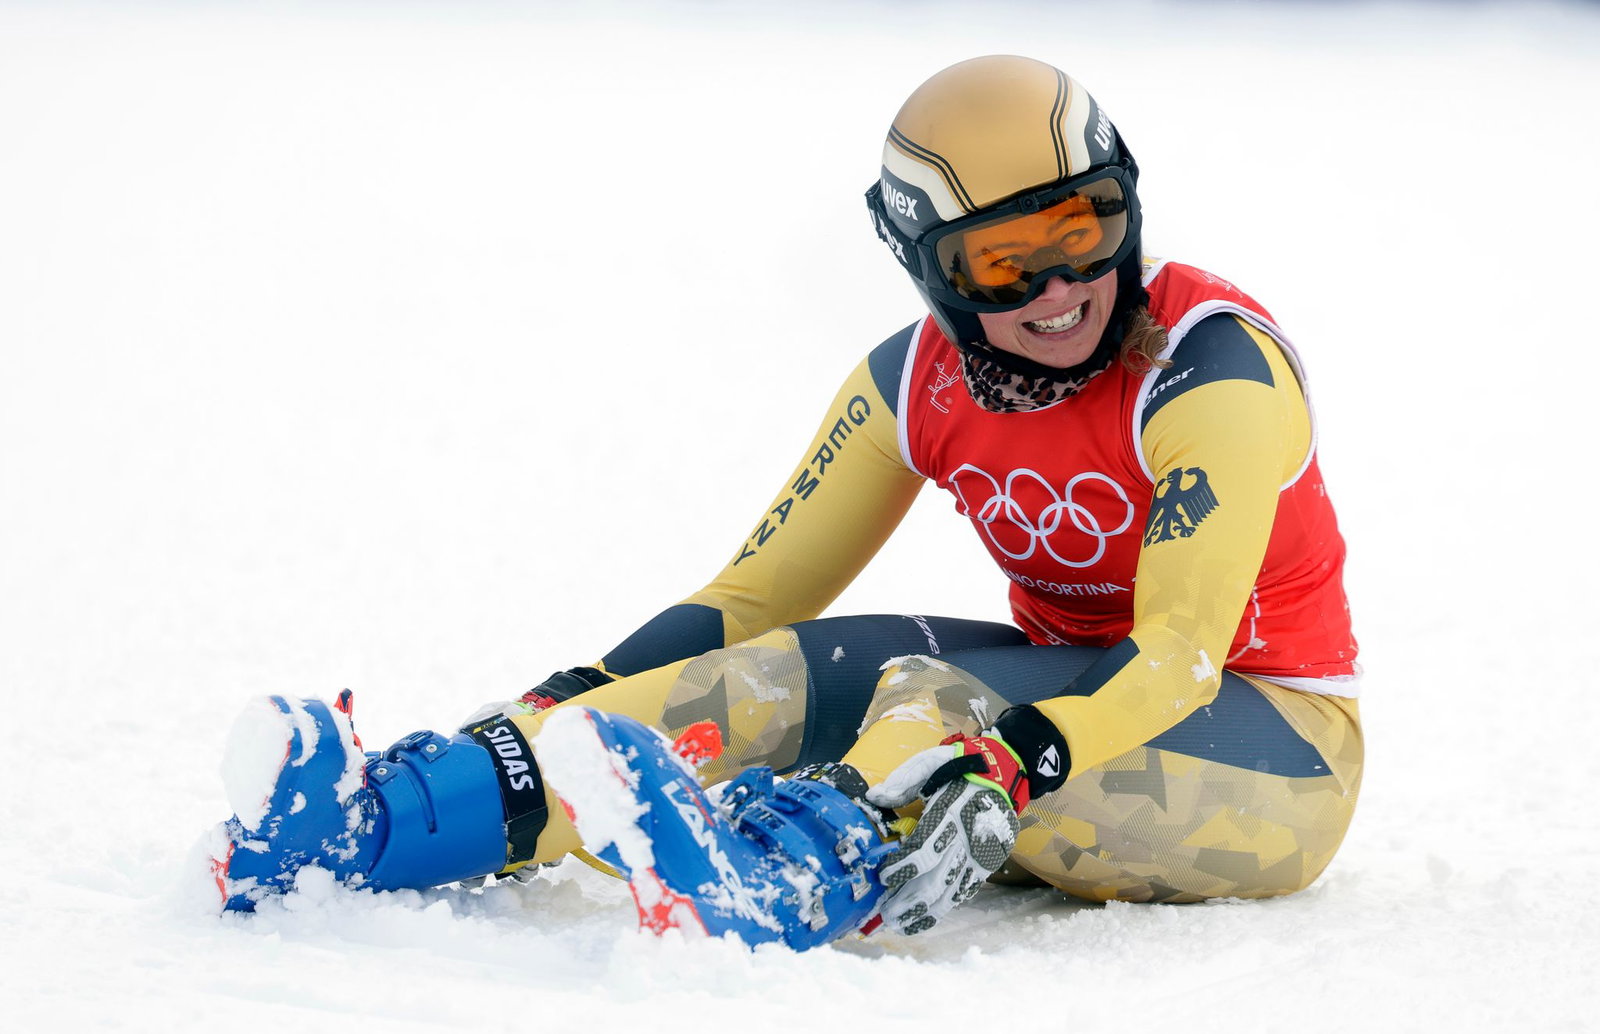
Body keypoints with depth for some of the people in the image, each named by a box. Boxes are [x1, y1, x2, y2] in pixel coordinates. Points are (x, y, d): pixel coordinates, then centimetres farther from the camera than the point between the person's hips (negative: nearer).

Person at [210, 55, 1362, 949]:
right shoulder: (921, 381, -2)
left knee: (939, 703, -34)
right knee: (793, 677, -20)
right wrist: (585, 692, -13)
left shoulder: (1211, 363, -20)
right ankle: (377, 821, -34)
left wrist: (1007, 768, -47)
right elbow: (761, 591, 3)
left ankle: (752, 890, -66)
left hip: (1276, 744, -5)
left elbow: (1179, 655, -30)